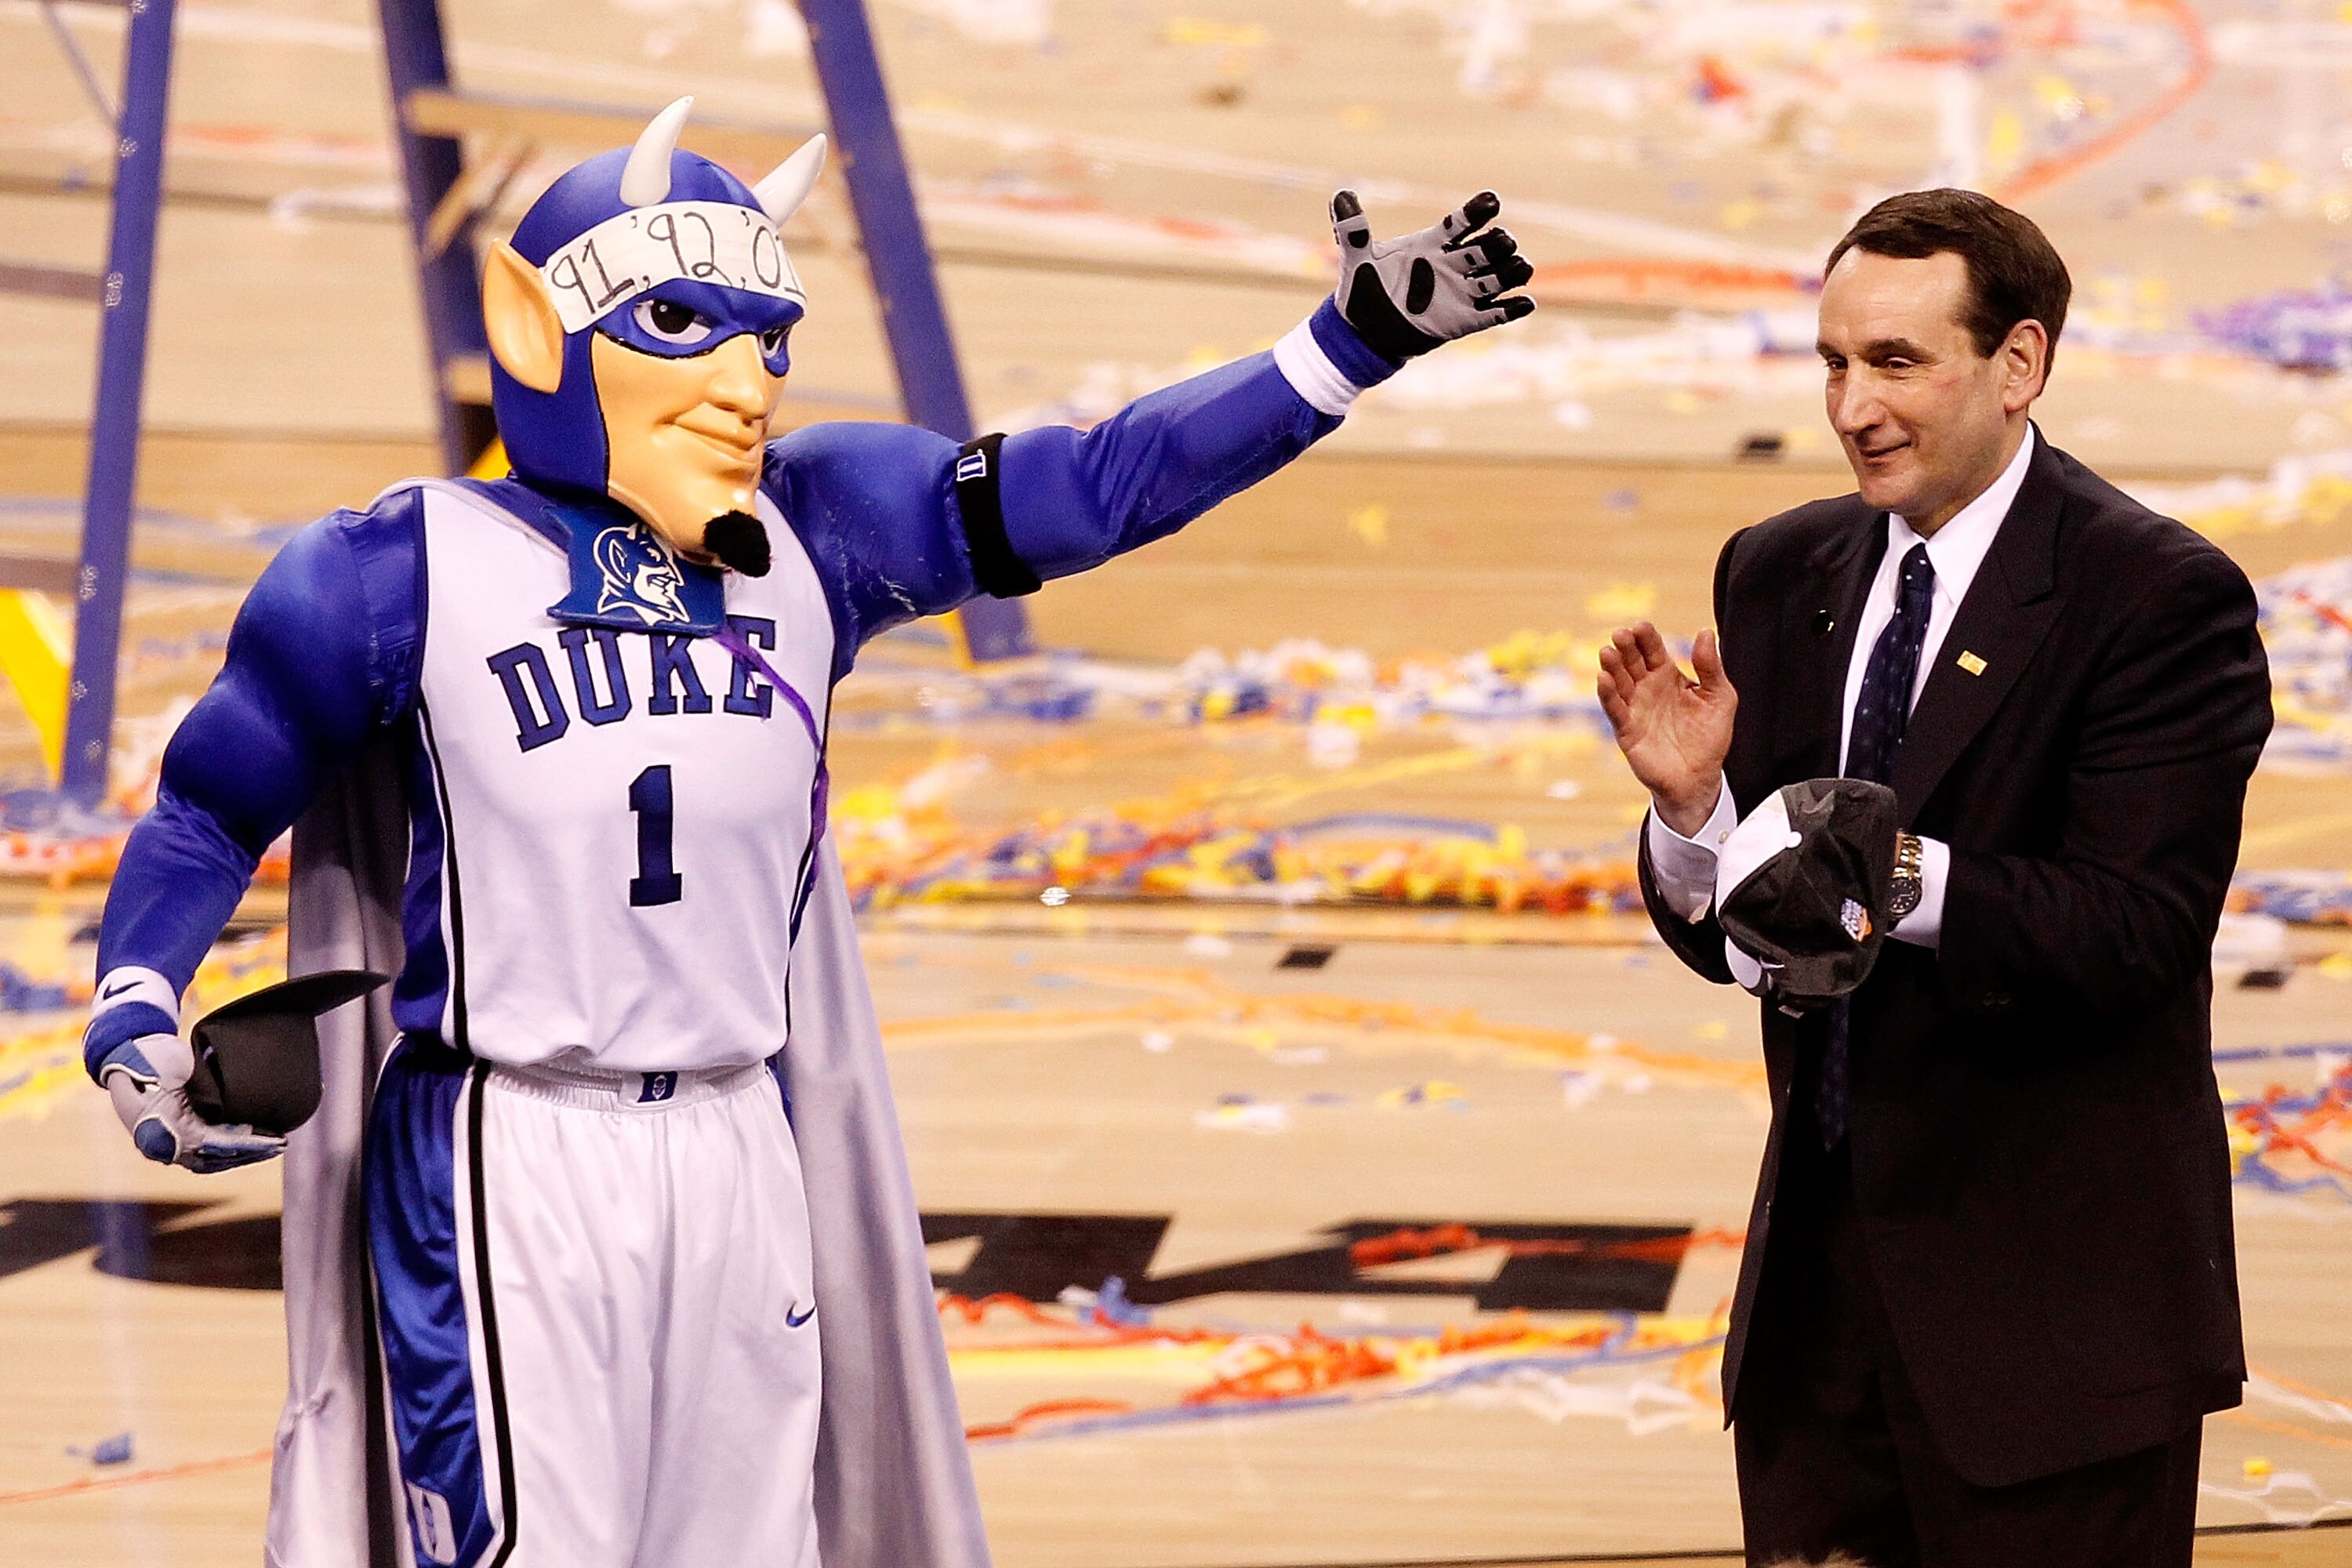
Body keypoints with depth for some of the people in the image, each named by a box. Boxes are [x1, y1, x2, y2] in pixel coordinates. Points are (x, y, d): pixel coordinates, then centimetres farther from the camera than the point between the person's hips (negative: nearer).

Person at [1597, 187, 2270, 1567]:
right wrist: (1692, 807, -14)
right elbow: (1731, 937, 8)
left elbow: (2135, 934, -21)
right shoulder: (1779, 576, 7)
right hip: (1818, 1279, 6)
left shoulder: (2160, 598, -12)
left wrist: (1905, 877, -37)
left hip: (2052, 1308, -6)